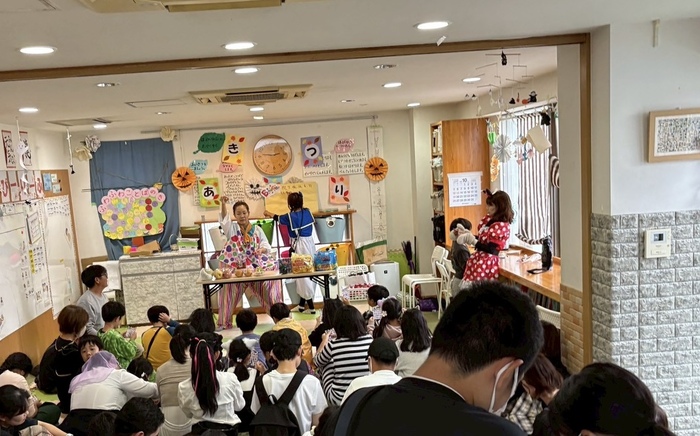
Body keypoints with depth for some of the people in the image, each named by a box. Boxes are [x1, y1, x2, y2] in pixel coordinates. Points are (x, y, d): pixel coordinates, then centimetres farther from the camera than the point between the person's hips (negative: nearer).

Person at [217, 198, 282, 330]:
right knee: (231, 293, -3)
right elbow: (224, 219, -16)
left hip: (258, 267, 1)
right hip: (237, 269, -1)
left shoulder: (257, 229, 9)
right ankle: (224, 322, 11)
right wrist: (223, 204, -33)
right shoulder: (232, 229, 4)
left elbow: (267, 246, 4)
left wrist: (262, 250, -19)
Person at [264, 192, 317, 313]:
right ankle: (302, 303, 23)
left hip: (299, 246, -6)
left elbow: (278, 218, 10)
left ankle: (311, 306, -1)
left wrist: (269, 214, 33)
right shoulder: (308, 211, 1)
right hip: (310, 243, 6)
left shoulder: (290, 216, -10)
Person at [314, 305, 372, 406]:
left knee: (326, 362, 17)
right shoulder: (370, 340, -7)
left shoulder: (333, 345, -15)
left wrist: (325, 340, 23)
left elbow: (317, 362, 6)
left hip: (339, 399, -3)